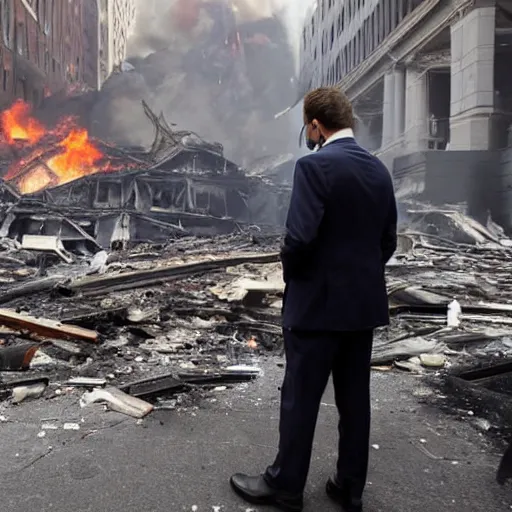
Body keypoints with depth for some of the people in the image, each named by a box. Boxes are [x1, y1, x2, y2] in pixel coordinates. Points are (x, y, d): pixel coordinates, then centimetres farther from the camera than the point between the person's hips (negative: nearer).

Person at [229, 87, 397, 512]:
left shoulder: (314, 166, -15)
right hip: (365, 302, 7)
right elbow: (388, 240, 10)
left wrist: (291, 276, -3)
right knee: (355, 398, 16)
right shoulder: (379, 170, 7)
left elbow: (300, 237, -22)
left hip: (318, 302, -7)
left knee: (300, 399, 7)